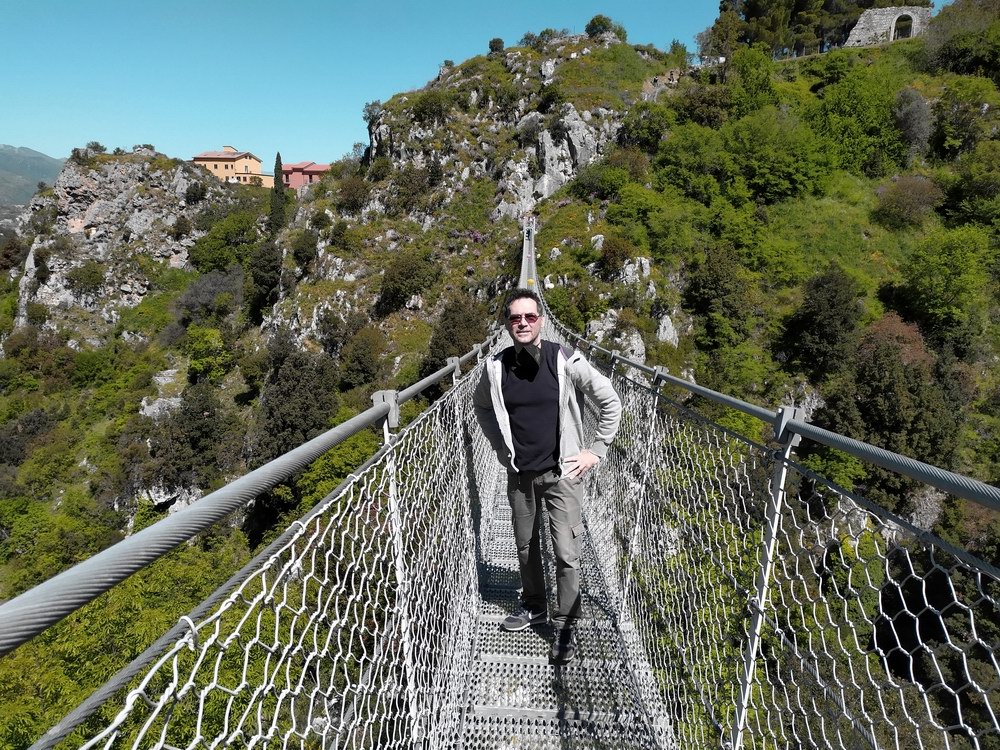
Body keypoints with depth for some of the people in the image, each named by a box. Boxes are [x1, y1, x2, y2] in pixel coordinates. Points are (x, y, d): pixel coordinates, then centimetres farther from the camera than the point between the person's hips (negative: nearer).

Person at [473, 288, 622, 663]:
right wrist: (501, 447, 10)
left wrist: (596, 450, -4)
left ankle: (565, 627, 19)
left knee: (566, 554, 0)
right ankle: (534, 606, 41)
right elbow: (481, 406, 15)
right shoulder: (496, 366, -6)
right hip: (519, 474, 3)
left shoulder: (567, 361, -15)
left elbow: (611, 402, -4)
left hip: (562, 473, -3)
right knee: (526, 547, 18)